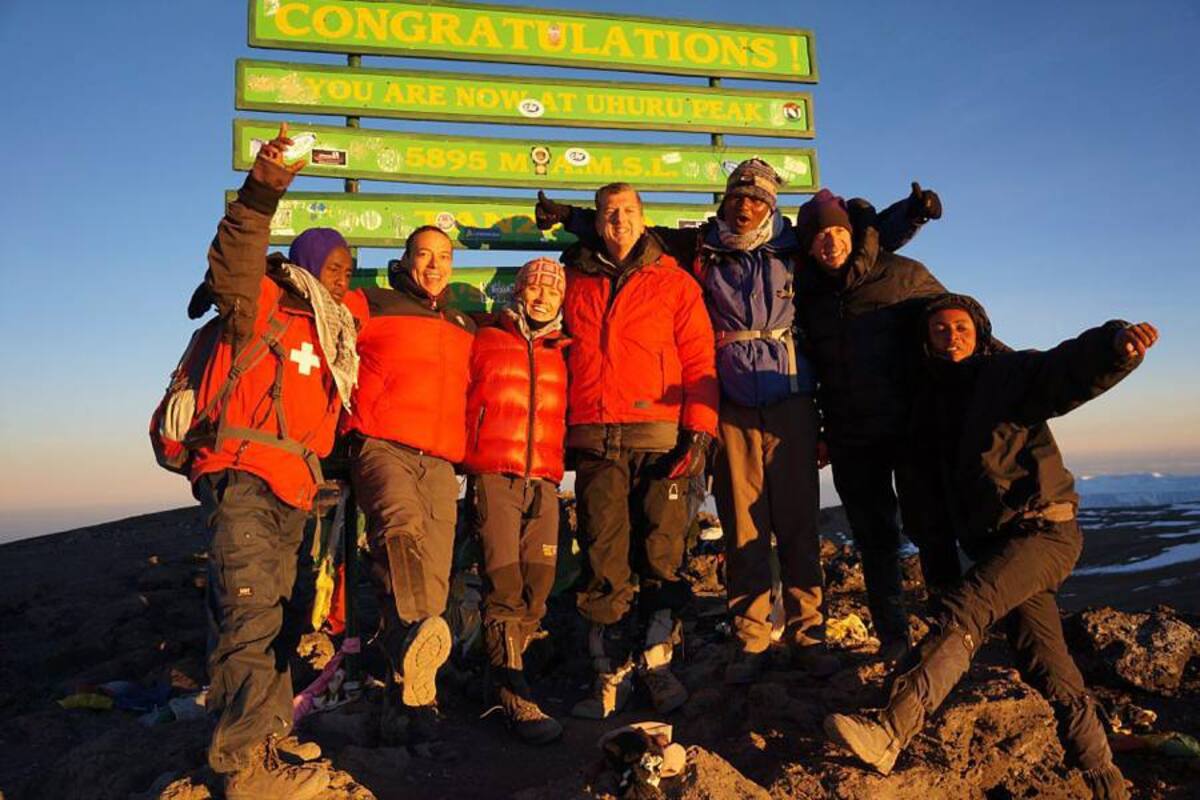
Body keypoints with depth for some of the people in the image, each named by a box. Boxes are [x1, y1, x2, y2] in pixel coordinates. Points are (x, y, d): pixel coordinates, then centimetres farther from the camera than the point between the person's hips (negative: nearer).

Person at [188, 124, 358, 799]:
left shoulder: (336, 333, 25)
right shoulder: (263, 301, 3)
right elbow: (232, 269, -20)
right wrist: (260, 195, -31)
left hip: (294, 489, 8)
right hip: (243, 475, -8)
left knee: (273, 615, 12)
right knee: (249, 615, -14)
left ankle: (269, 742, 21)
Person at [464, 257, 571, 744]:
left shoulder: (561, 354, 16)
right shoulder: (486, 343, 8)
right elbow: (460, 406, 10)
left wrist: (556, 466, 14)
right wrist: (469, 464, 6)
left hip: (544, 482, 4)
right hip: (494, 477, -3)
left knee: (538, 586, 0)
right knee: (505, 585, -8)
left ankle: (504, 667, 17)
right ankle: (514, 695, -4)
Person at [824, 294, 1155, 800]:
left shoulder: (1012, 374, -2)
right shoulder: (935, 397, 17)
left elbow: (1076, 367, -19)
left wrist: (1117, 341, -41)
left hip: (1042, 530, -7)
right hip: (996, 542, 7)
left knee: (965, 610, -27)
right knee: (1048, 670, 6)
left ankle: (889, 733, -35)